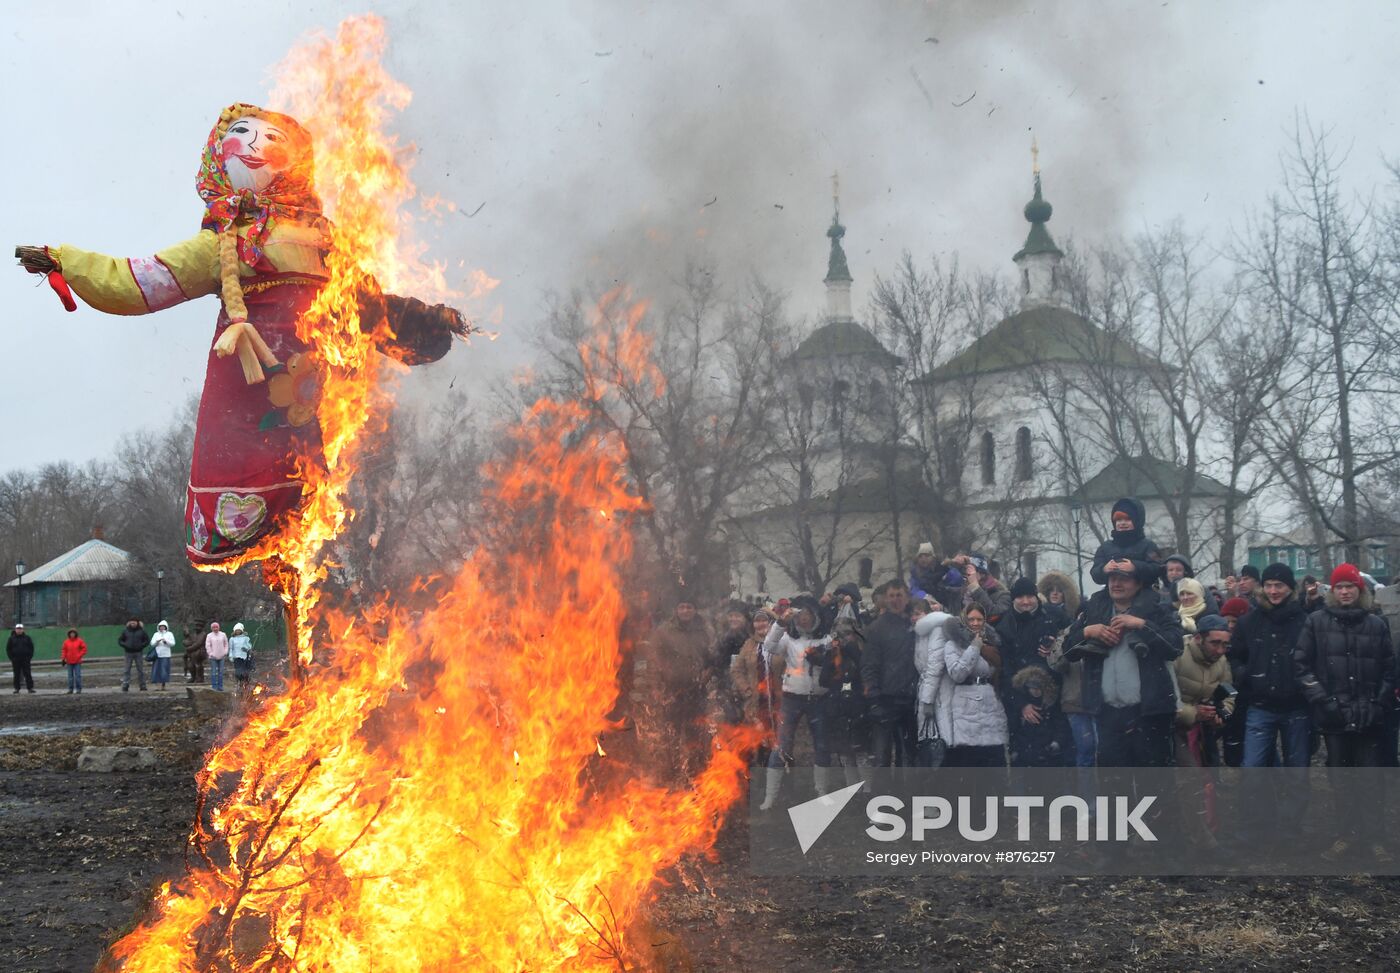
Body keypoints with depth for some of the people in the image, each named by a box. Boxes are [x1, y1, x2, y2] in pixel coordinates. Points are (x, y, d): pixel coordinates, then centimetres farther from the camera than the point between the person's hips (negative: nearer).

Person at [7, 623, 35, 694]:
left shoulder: (27, 638, 5)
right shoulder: (12, 638, 4)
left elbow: (31, 648, 7)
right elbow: (8, 649, 6)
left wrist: (29, 657, -2)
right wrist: (11, 658, -3)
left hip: (25, 660, 0)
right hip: (16, 660, 0)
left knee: (28, 674, -1)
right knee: (17, 675, 4)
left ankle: (30, 688, 2)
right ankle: (16, 689, 8)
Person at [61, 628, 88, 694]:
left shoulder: (79, 641, -1)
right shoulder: (66, 642, 4)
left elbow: (84, 649, 1)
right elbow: (64, 650, 8)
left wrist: (79, 655, -9)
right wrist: (63, 659, 1)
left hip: (77, 662, -2)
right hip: (69, 662, 2)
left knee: (78, 676, -4)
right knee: (70, 676, 4)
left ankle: (78, 689, 1)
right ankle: (70, 689, 8)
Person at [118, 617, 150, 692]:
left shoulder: (141, 631, 3)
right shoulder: (125, 631, 5)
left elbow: (147, 640, 5)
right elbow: (120, 640, 8)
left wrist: (141, 646, -11)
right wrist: (125, 645, -10)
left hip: (138, 653, 0)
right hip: (128, 653, 0)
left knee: (141, 670, 2)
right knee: (127, 670, -3)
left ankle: (143, 687, 7)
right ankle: (125, 687, -4)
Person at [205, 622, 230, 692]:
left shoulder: (223, 635, 6)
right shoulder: (209, 636, 0)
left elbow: (226, 644, 11)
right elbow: (207, 646, -1)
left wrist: (225, 653, 1)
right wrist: (211, 654, -9)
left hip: (221, 657, 2)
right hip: (213, 657, -2)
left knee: (221, 672, 5)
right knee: (213, 672, -2)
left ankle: (220, 686, 11)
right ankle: (214, 686, 2)